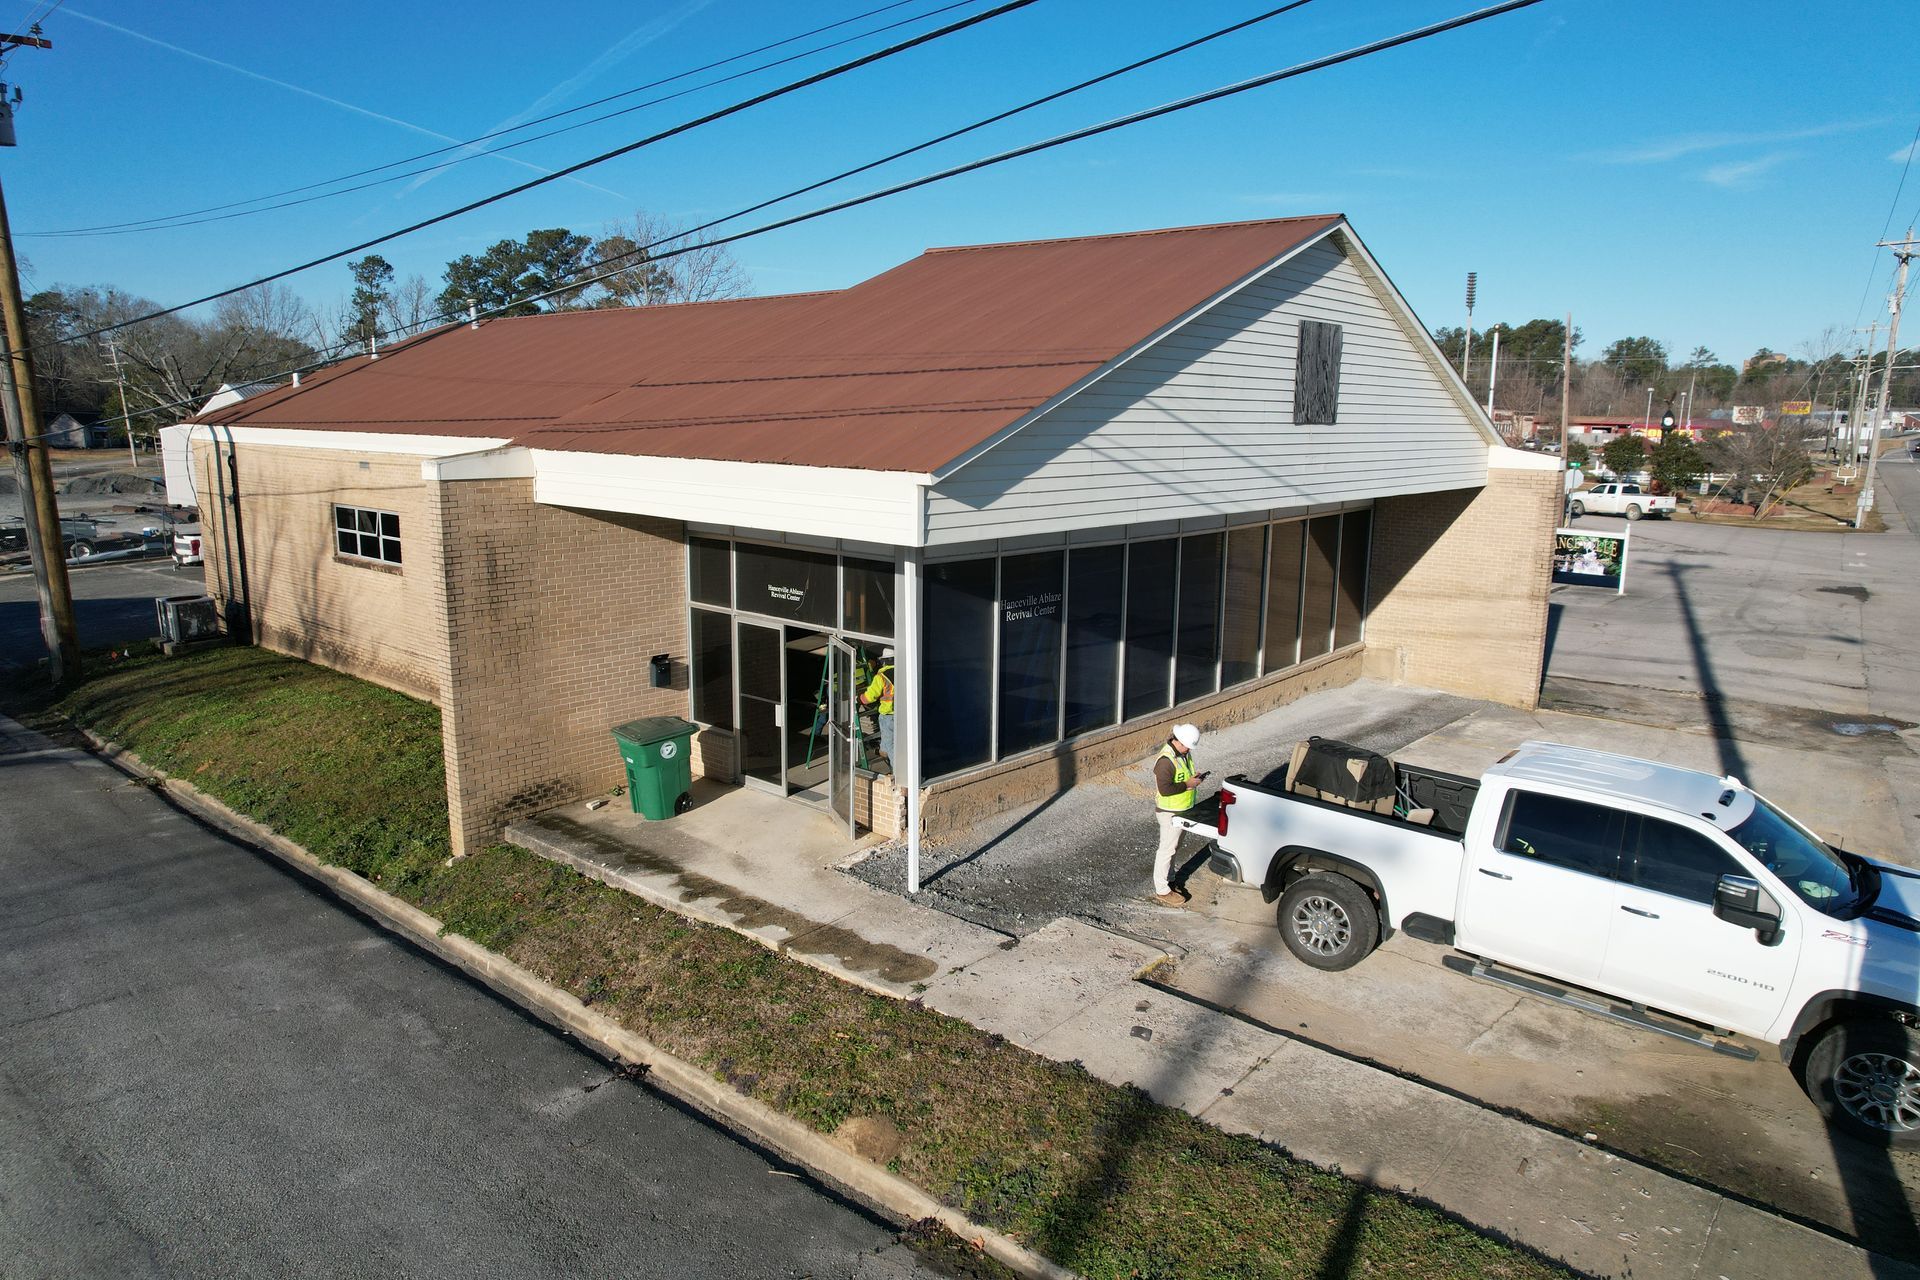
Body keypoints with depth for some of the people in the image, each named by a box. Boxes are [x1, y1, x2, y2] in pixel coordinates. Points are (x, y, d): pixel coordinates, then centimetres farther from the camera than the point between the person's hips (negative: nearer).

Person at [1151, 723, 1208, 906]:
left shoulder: (1183, 753, 1)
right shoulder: (1166, 760, -29)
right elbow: (1165, 789, -31)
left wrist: (1194, 777, -2)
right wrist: (1188, 784, -25)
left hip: (1182, 809, 9)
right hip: (1170, 812, -9)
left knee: (1174, 847, 22)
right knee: (1167, 849, 1)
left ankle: (1169, 878, 39)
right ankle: (1162, 890, 12)